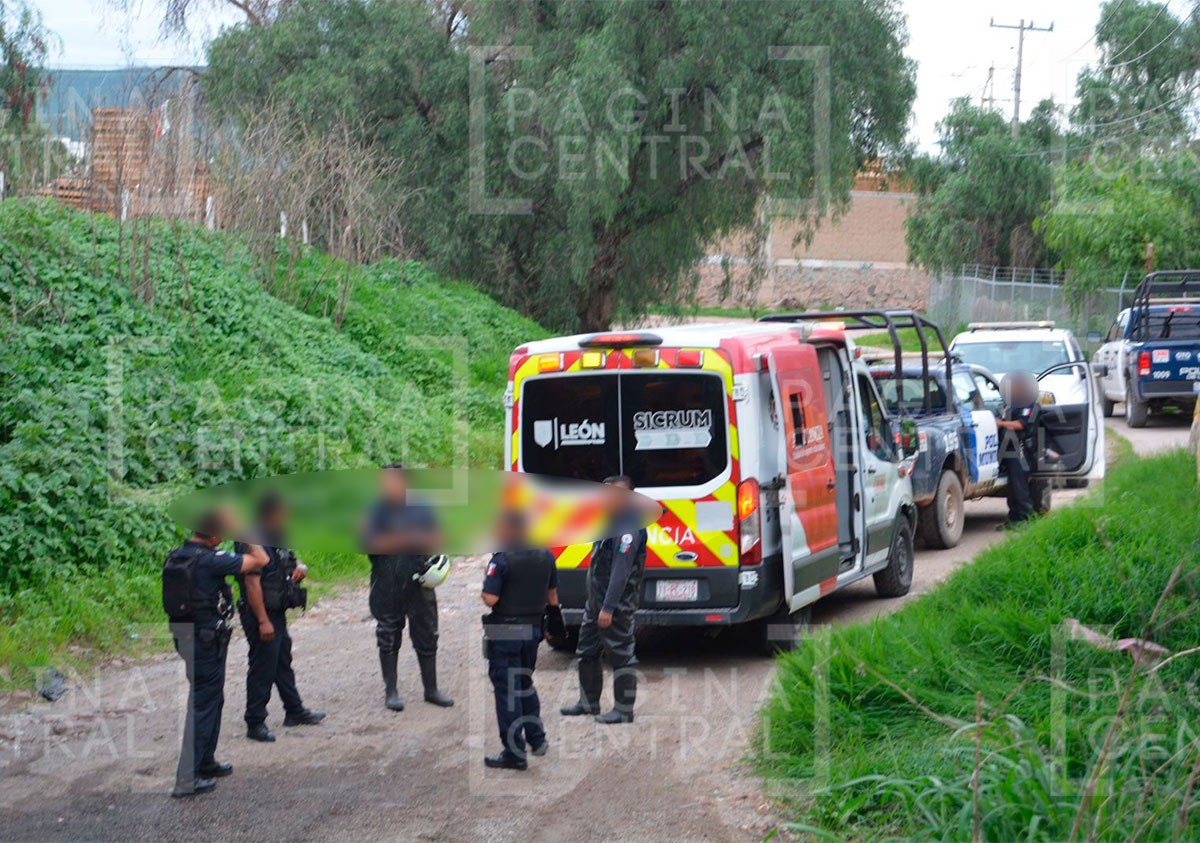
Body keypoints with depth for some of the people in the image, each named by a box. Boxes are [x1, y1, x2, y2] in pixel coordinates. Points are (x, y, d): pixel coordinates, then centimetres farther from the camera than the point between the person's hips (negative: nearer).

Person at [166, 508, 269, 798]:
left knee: (213, 699, 23)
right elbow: (261, 559, -17)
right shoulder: (210, 561, -23)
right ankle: (187, 779, -1)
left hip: (184, 636, 9)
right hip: (207, 641, -9)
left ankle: (206, 763, 35)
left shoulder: (176, 555, 2)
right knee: (202, 704, -2)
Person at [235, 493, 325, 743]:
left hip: (277, 614, 10)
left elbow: (291, 562, 27)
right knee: (262, 669, -4)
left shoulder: (276, 541, 11)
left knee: (283, 664, 20)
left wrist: (301, 567, 1)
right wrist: (263, 621, -27)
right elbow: (252, 583, -25)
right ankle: (255, 723, 4)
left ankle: (294, 711, 33)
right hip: (262, 616, -10)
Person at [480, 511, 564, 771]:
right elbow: (552, 594, 13)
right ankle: (536, 739, 32)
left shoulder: (502, 560, -19)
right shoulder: (545, 557, 2)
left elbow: (490, 599, -22)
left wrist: (486, 586, -2)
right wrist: (555, 618, 26)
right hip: (533, 630, 7)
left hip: (505, 632, -7)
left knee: (507, 690, -1)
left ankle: (514, 753, -1)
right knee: (525, 684, 25)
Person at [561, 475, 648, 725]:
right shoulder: (611, 522, 14)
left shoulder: (628, 529, -19)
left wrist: (608, 608, -27)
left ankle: (624, 710, 2)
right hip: (596, 601, 11)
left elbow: (621, 571, -24)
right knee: (587, 652, 18)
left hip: (617, 605, -11)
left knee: (621, 655, -3)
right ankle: (589, 702, 30)